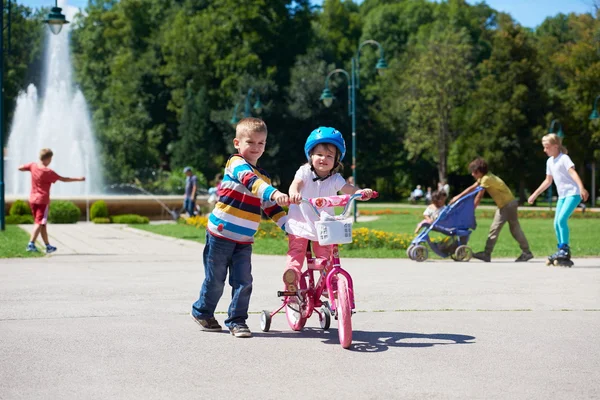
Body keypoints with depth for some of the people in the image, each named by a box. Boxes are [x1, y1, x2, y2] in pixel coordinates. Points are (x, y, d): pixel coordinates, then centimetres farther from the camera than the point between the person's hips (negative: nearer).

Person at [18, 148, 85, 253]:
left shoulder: (33, 166, -2)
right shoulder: (48, 172, -16)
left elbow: (20, 168, 9)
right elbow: (63, 179, -11)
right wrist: (78, 179, -3)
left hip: (32, 199, 7)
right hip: (42, 200, -7)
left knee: (42, 224, 13)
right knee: (40, 223, -7)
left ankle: (48, 246, 20)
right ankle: (31, 244, -20)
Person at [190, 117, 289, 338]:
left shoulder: (263, 176, 13)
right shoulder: (236, 163, -10)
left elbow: (271, 207, 17)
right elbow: (250, 181, -31)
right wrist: (273, 193, -47)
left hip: (244, 241, 6)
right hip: (220, 235, -6)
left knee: (243, 281, -3)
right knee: (215, 279, 6)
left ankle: (237, 320, 7)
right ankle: (202, 312, 27)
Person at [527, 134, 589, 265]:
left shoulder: (564, 158, -11)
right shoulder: (550, 161, 14)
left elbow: (573, 173, -26)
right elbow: (548, 181, 25)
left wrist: (581, 188, -41)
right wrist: (535, 194, 26)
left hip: (573, 193, -9)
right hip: (562, 195, 9)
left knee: (561, 219, -22)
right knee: (556, 223, 5)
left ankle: (565, 249, -16)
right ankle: (561, 250, 15)